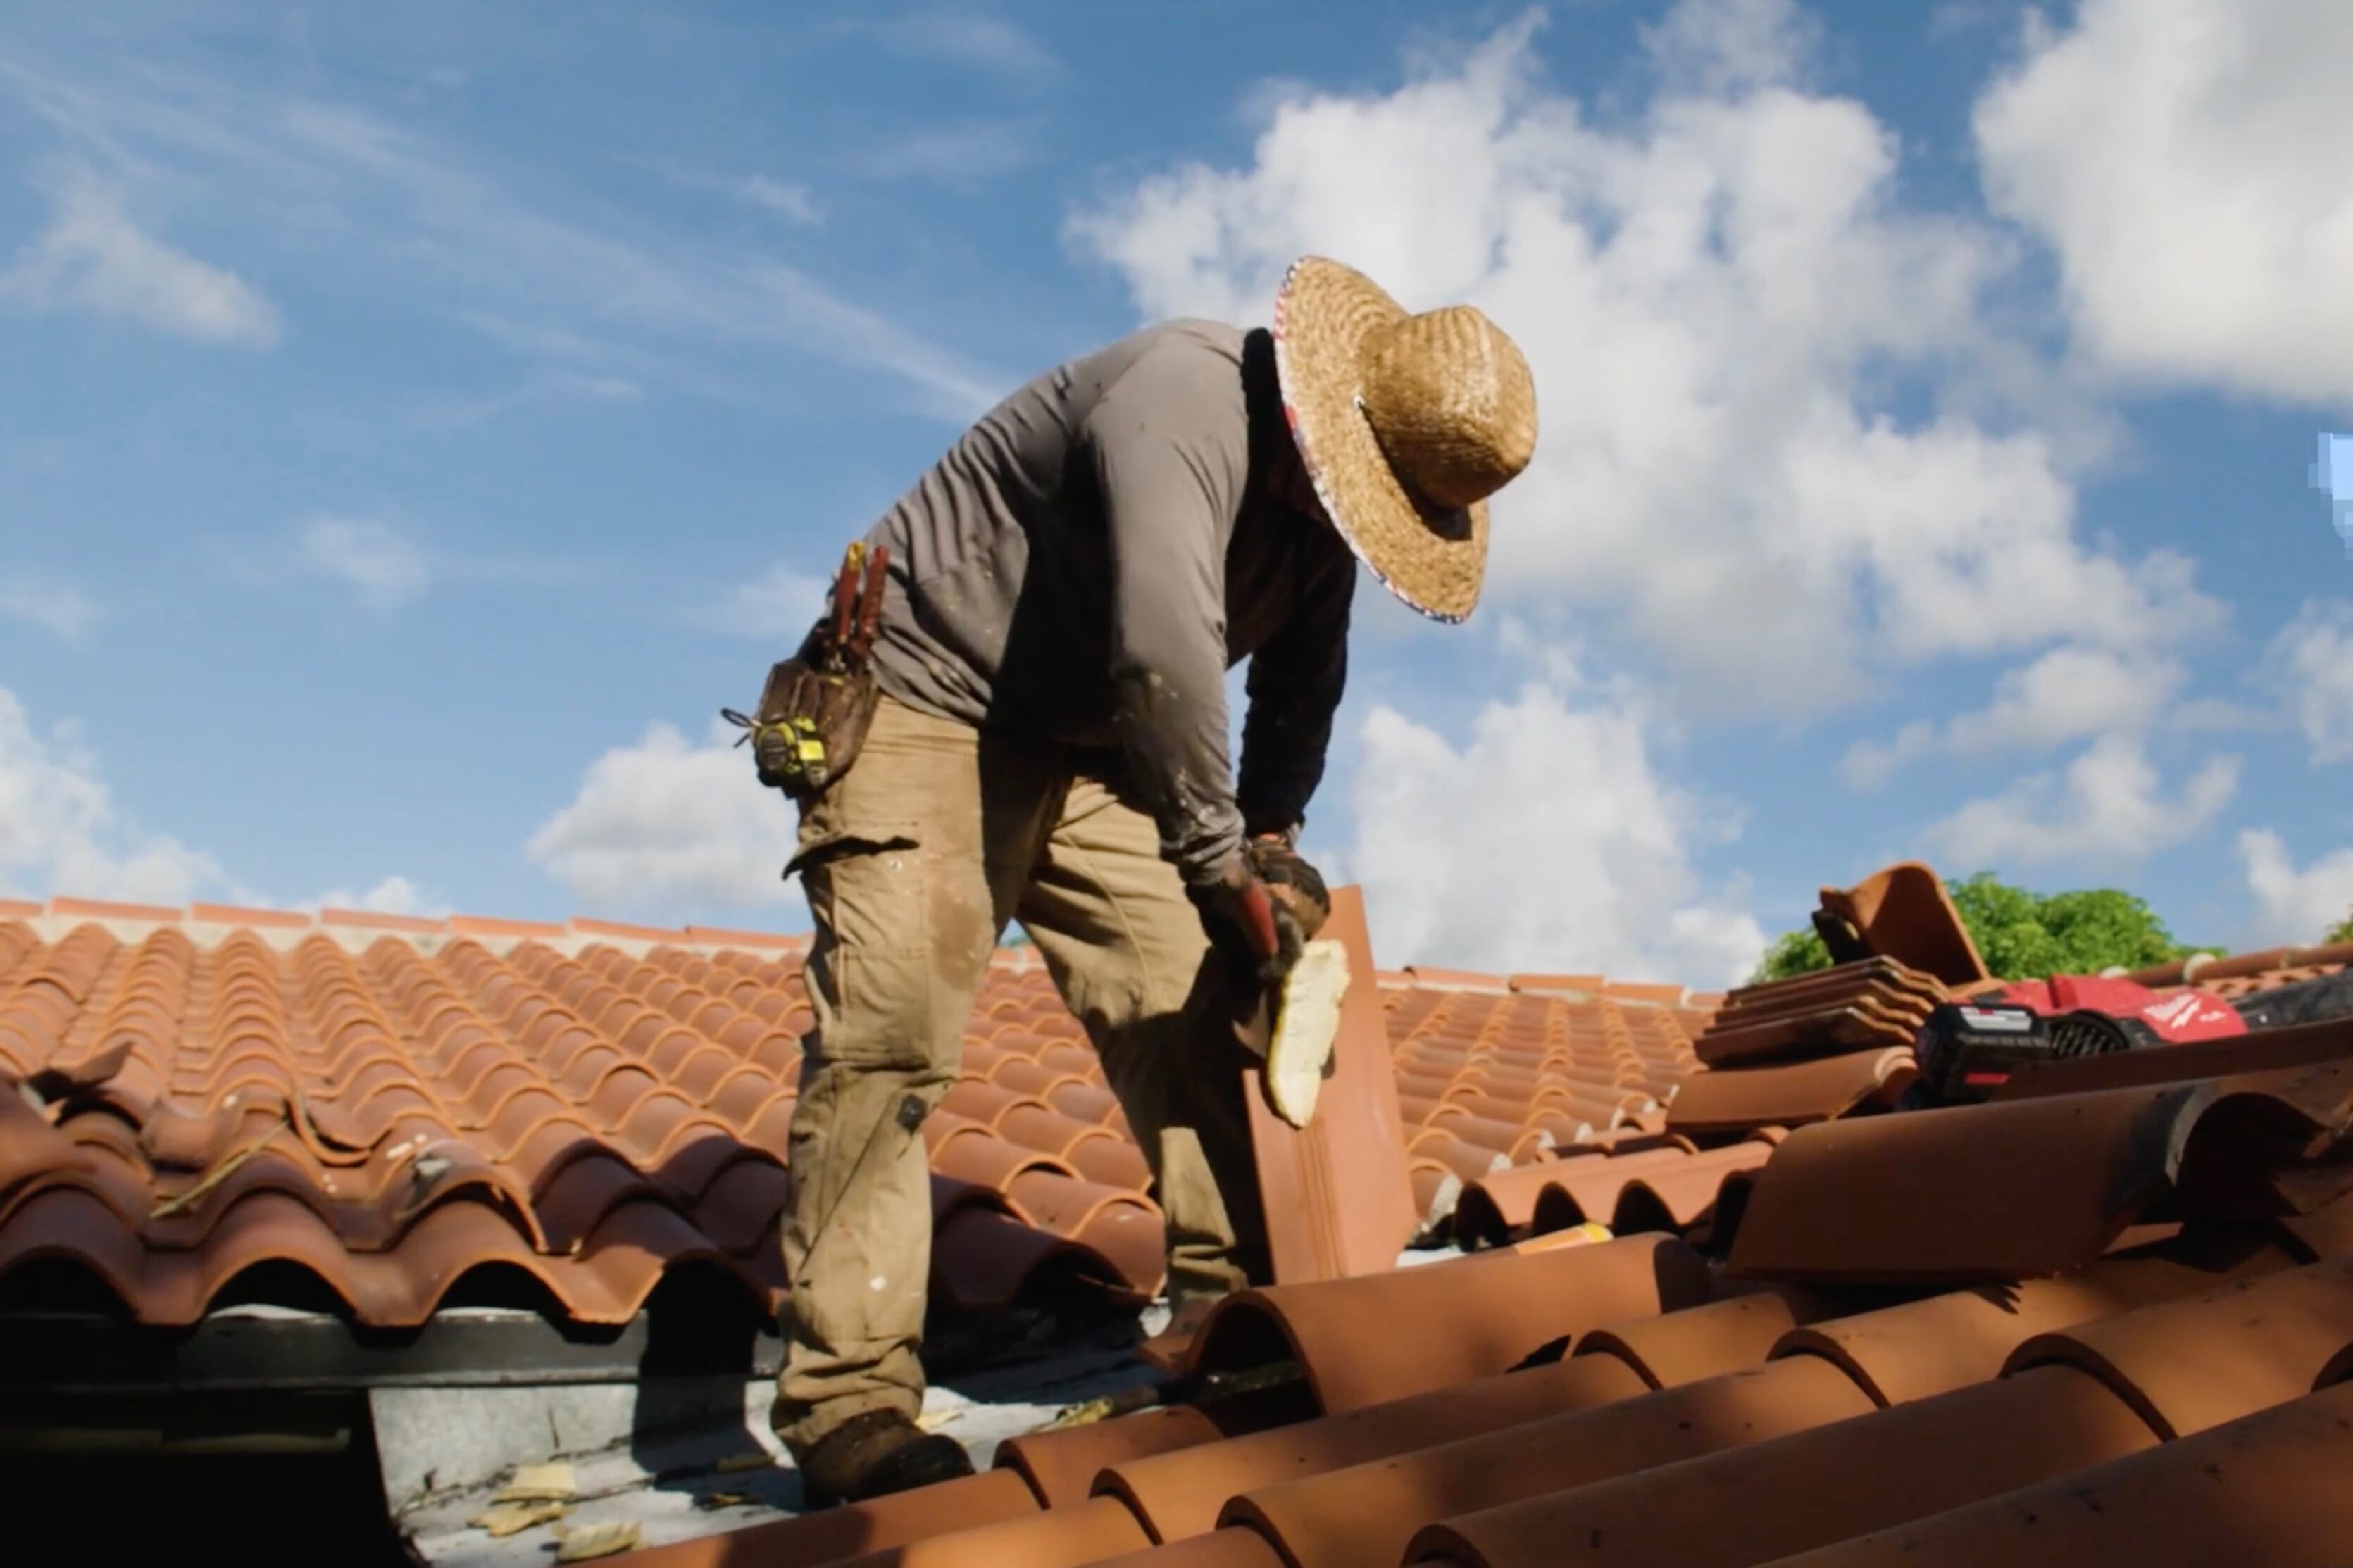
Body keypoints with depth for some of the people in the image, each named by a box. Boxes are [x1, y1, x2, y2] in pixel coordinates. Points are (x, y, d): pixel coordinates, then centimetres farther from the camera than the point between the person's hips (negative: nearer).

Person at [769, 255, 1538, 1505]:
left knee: (1187, 1012, 2)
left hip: (1076, 747, 9)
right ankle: (848, 1402, -15)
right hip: (921, 704, -8)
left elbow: (1301, 681, 15)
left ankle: (1237, 1309, 11)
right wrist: (1220, 855, -27)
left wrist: (1273, 832, 4)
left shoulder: (1323, 490, 2)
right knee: (890, 1033, -18)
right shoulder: (1181, 406, -27)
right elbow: (1163, 652, -38)